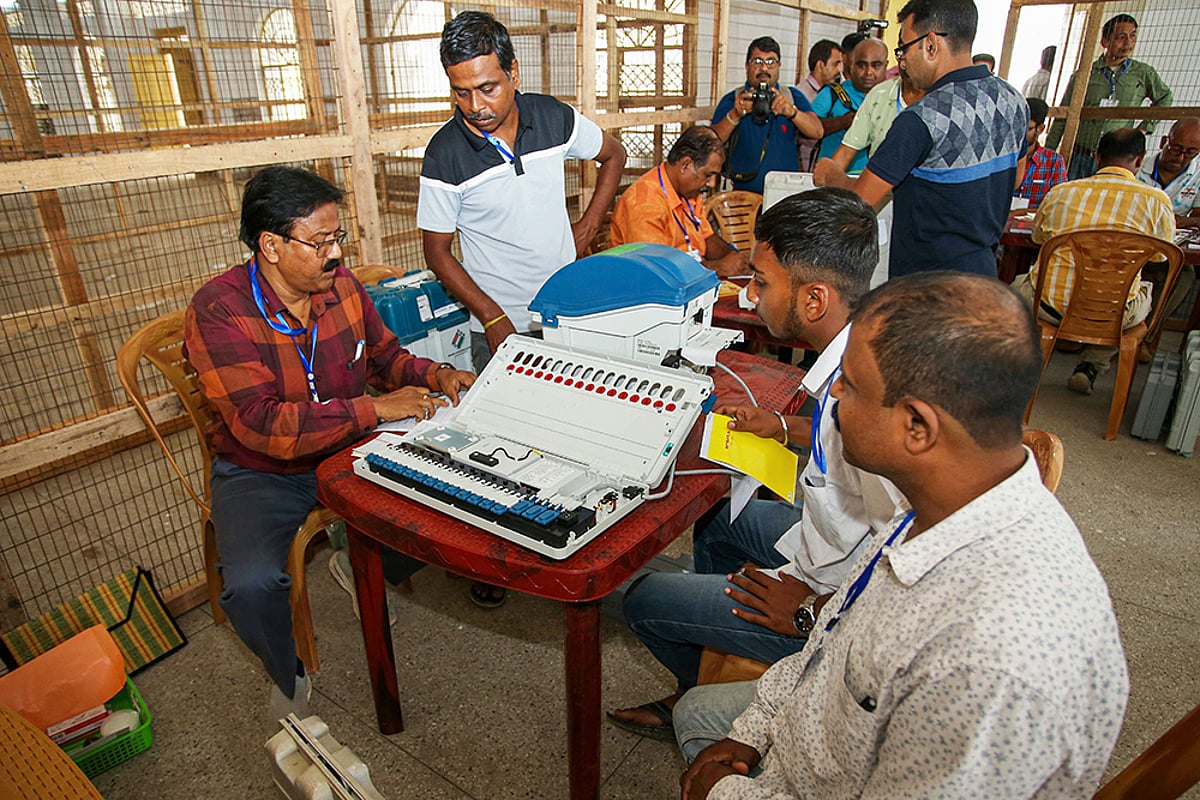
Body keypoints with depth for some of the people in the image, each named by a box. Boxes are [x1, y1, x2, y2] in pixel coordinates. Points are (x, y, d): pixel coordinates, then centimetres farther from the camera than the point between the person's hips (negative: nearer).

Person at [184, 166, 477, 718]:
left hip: (346, 450, 4)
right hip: (260, 473, -4)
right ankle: (289, 679, 7)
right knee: (252, 586, -29)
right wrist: (375, 408, -32)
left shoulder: (339, 283, -4)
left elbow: (384, 355, 11)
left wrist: (436, 376, -10)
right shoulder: (217, 310, -20)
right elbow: (262, 426, -29)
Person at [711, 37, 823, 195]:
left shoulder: (793, 97, 15)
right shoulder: (732, 101, 10)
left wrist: (792, 112, -18)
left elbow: (817, 132, 0)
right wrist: (734, 115, -20)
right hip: (742, 192, -1)